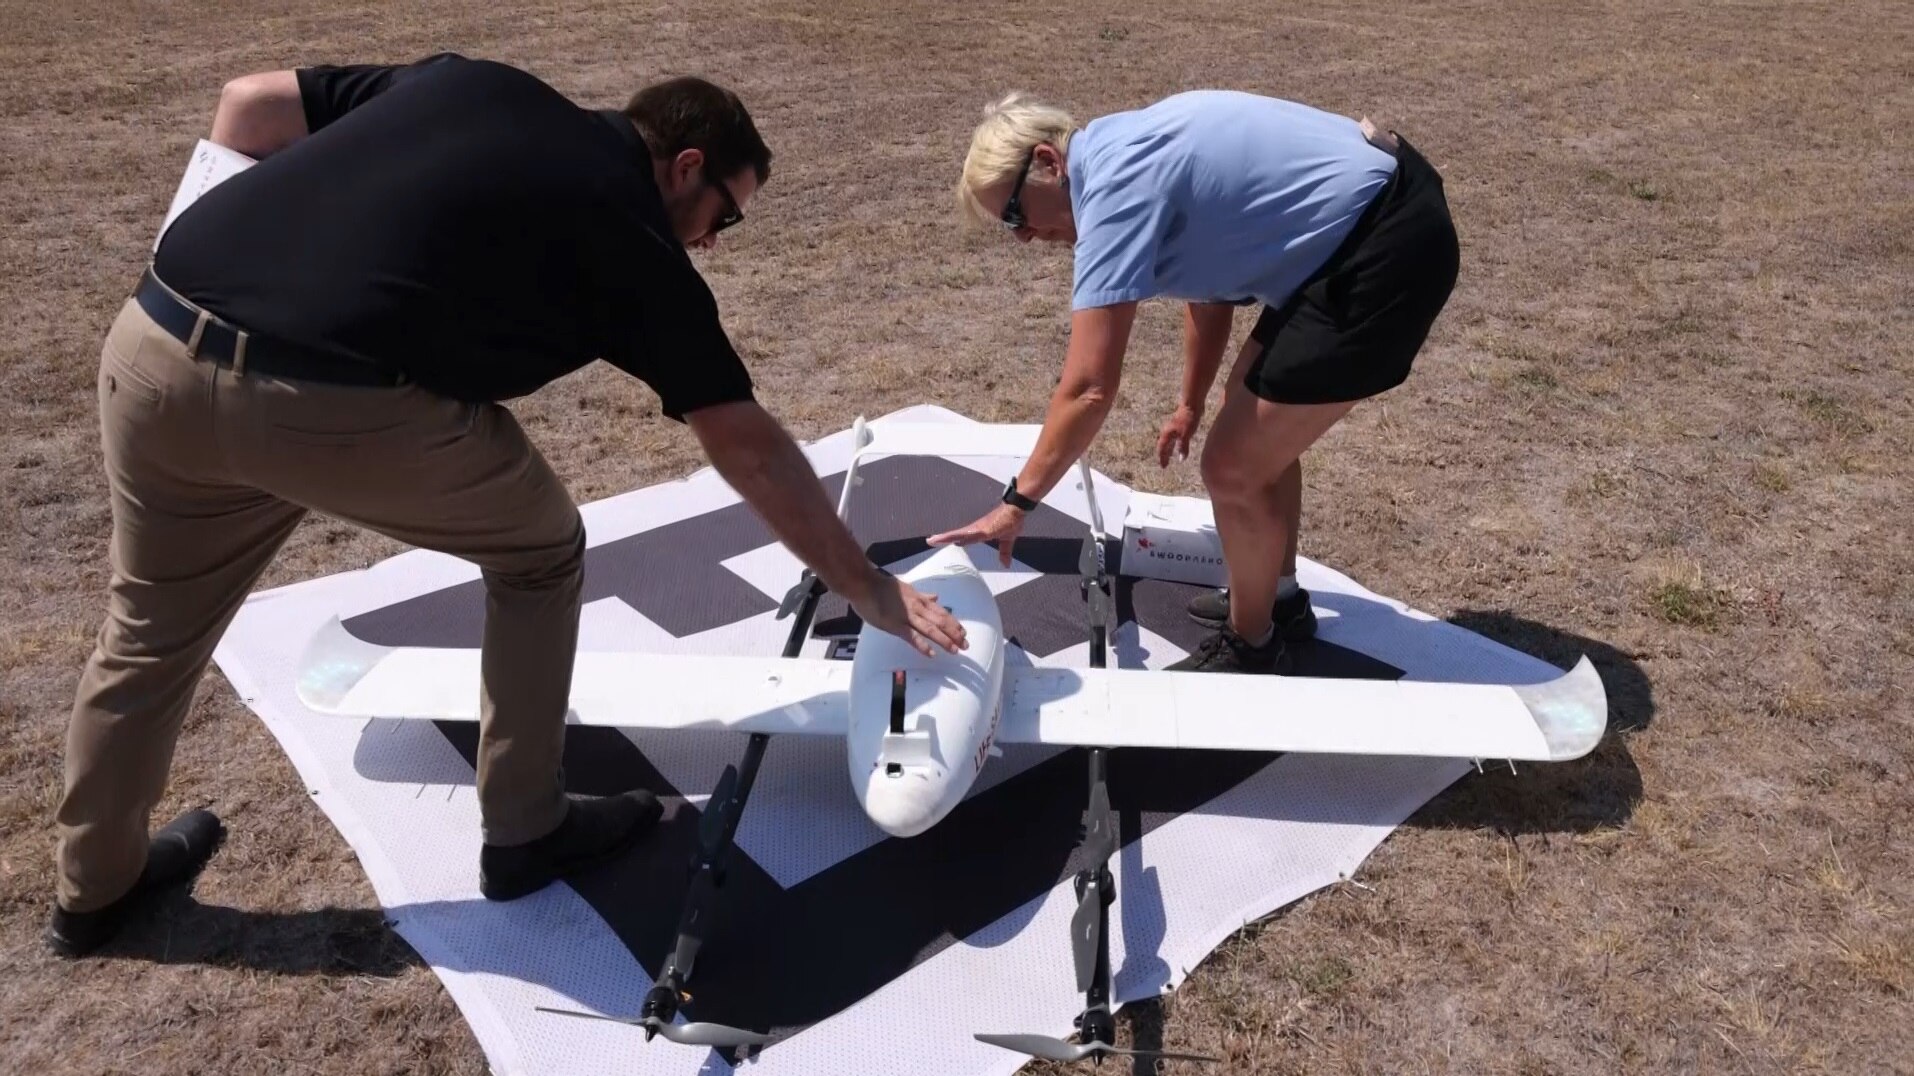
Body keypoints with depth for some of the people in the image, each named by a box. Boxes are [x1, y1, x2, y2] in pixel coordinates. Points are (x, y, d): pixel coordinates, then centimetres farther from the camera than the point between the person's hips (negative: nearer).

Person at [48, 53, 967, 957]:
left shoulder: (473, 83, 23)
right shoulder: (634, 235, 8)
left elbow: (246, 105, 23)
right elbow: (749, 447, 11)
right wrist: (869, 589, 19)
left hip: (149, 347, 7)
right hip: (334, 408, -6)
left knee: (151, 626, 28)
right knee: (539, 552, 19)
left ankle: (96, 886, 50)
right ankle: (524, 831, 31)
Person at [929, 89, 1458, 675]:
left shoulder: (1115, 185, -18)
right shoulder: (1133, 153, 11)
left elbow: (1089, 389, -22)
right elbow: (1209, 282, 24)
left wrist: (1015, 504, -14)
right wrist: (1190, 405, 34)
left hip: (1387, 251, -10)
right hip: (1385, 212, 10)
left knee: (1234, 467, -3)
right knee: (1257, 419, 23)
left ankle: (1251, 647, 19)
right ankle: (1277, 597, 40)